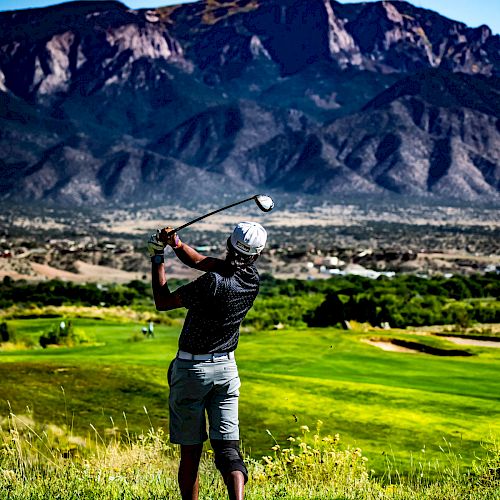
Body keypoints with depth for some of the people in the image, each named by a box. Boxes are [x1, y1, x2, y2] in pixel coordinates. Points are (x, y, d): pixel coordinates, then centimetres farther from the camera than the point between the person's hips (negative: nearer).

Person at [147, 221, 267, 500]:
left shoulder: (214, 283, -22)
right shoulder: (252, 279, -3)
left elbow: (163, 302, -9)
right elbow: (199, 261, 9)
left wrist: (157, 257, -2)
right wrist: (176, 243, -6)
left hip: (192, 369, -5)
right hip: (227, 368, 5)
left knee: (191, 452, 5)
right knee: (228, 447, 0)